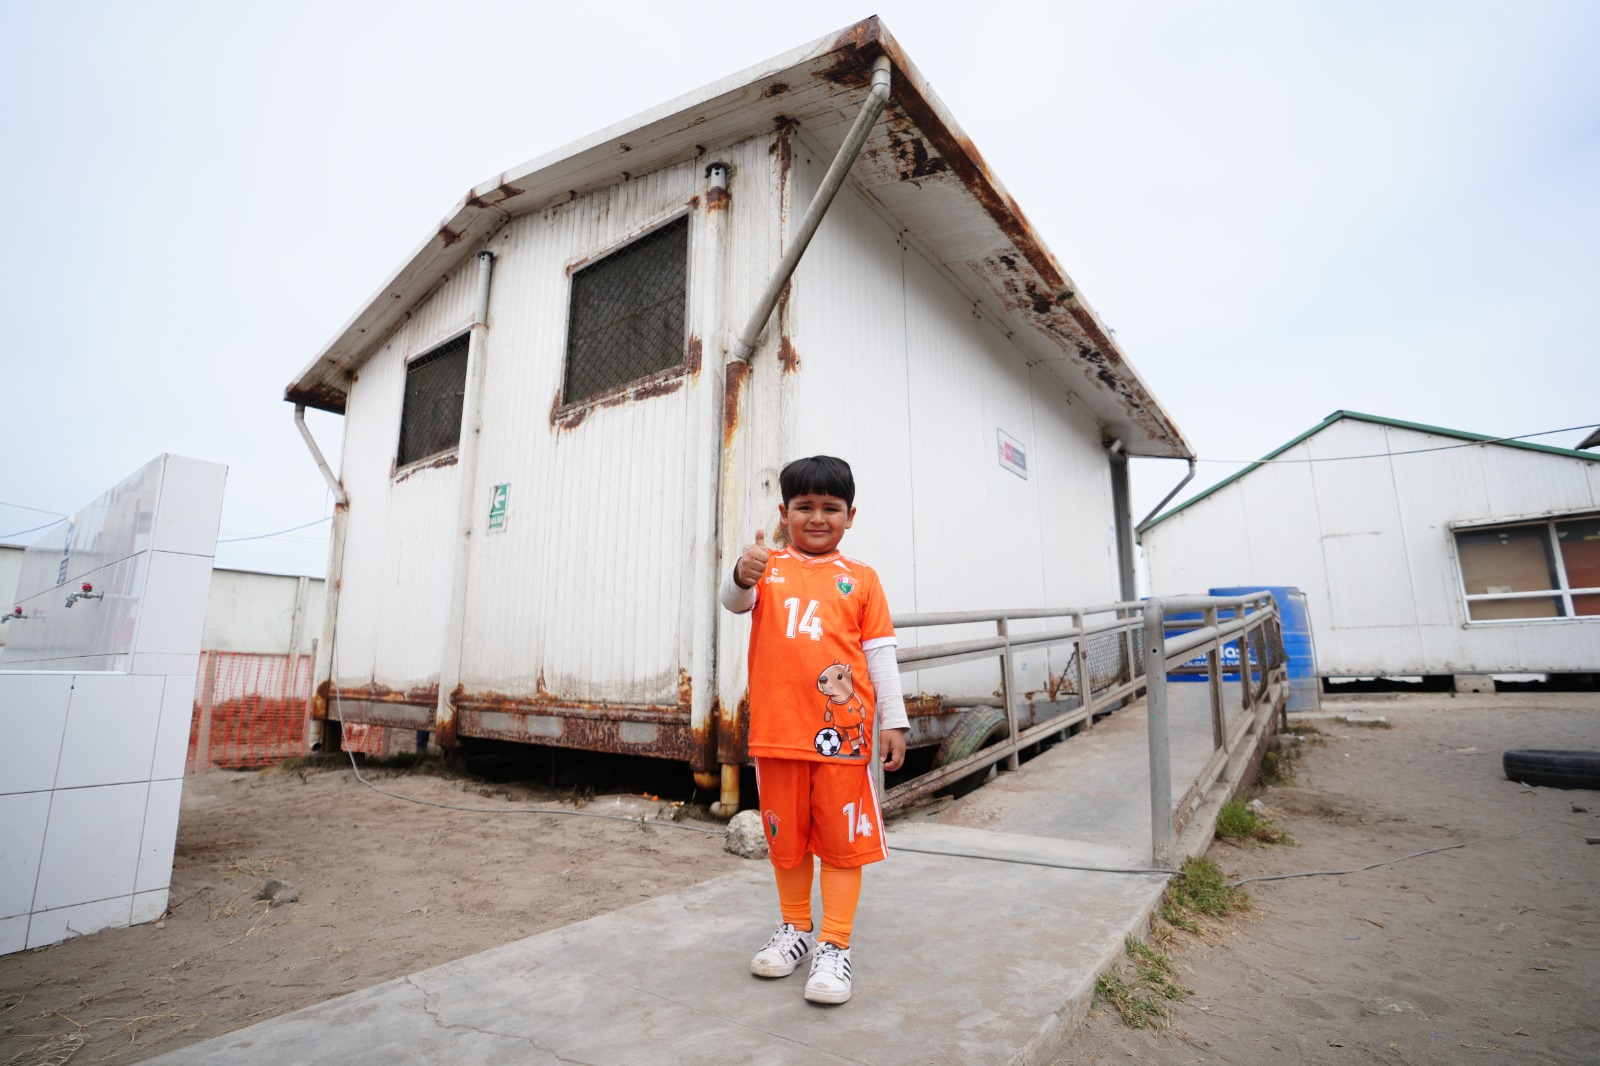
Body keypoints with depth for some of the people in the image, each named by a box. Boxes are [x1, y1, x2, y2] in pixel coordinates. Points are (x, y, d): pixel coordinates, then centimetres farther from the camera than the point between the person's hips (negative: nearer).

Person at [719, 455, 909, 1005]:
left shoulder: (860, 577, 4)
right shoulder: (768, 565, 4)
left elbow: (880, 653, 4)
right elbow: (734, 599, -15)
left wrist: (894, 721, 0)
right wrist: (743, 575, -38)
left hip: (843, 731, -1)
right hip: (777, 729, 1)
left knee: (842, 838, 7)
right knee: (785, 836, 16)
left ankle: (834, 946, 22)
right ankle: (795, 928, 37)